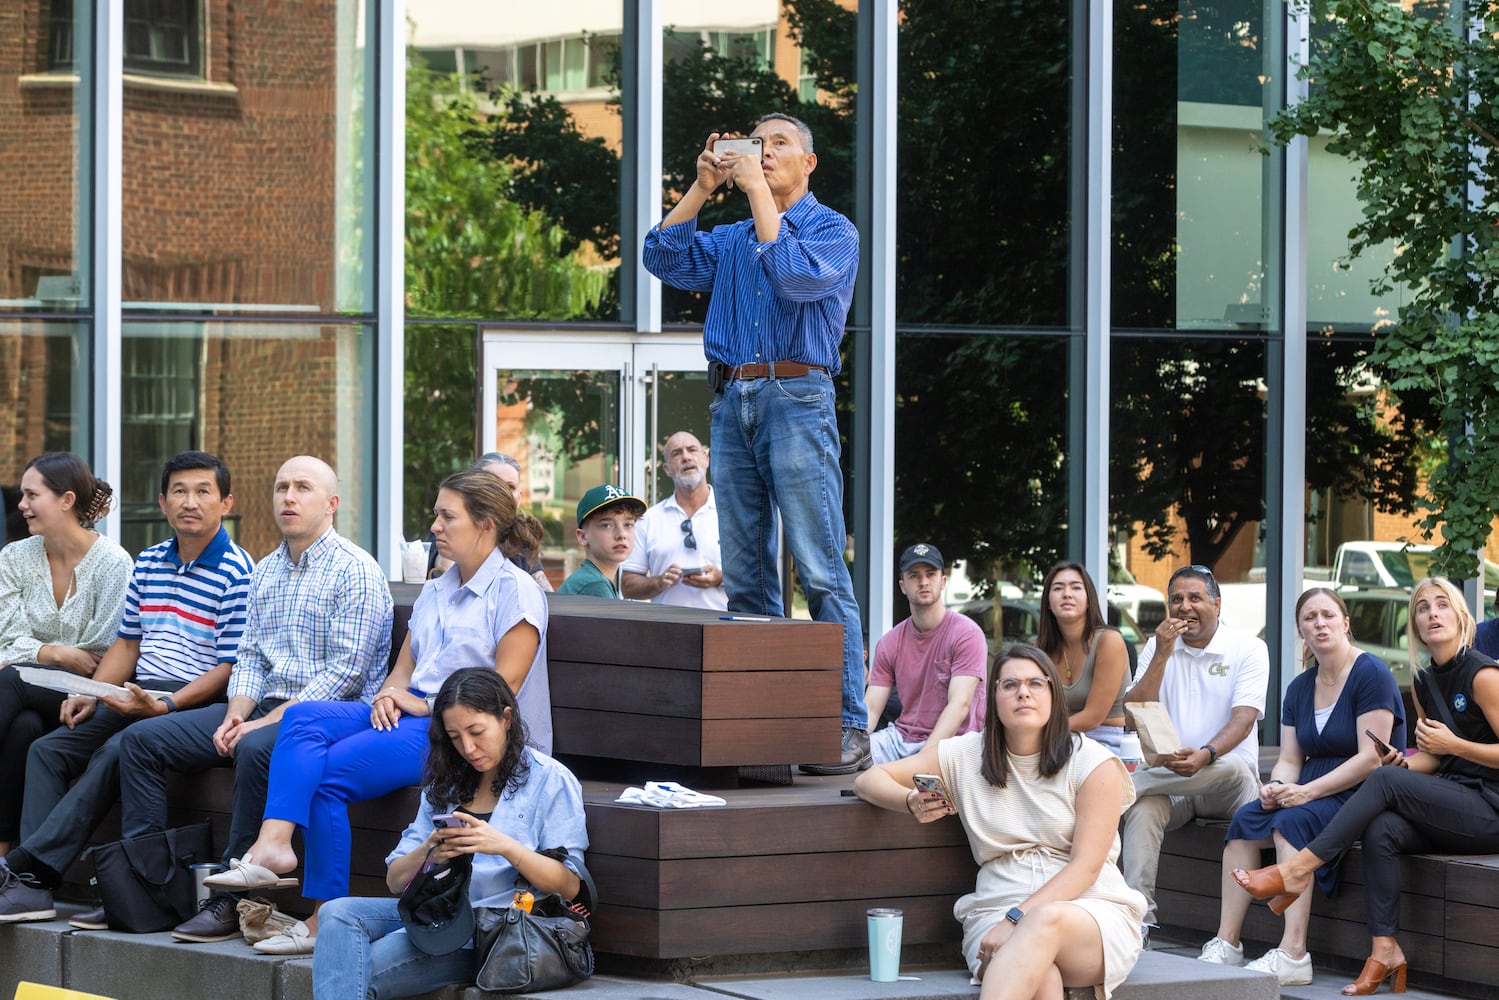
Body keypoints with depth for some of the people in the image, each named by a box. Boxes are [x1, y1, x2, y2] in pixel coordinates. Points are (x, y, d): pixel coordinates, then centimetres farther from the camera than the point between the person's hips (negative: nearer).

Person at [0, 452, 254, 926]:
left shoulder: (236, 573, -7)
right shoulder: (148, 563, 16)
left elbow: (231, 668, -12)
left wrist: (165, 704, -24)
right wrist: (92, 695, 2)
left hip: (194, 701, -8)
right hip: (137, 695, 8)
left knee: (113, 754, -31)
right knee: (47, 750, -10)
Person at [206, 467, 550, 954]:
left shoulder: (515, 591, -3)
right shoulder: (435, 592, 24)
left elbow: (504, 686, -11)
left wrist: (426, 705, -12)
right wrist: (390, 695, -2)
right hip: (411, 716, 8)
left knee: (330, 771, -24)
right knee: (304, 719, -17)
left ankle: (327, 920, -20)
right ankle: (273, 843, -37)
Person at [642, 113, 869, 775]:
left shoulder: (833, 231, 4)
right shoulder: (730, 240, 22)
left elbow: (795, 276, -15)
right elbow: (664, 259, 11)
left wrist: (759, 192, -10)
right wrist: (703, 186, 7)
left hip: (796, 401, -6)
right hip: (732, 403, 7)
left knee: (821, 572, -11)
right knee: (745, 577, 5)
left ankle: (849, 726, -13)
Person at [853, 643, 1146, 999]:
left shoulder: (1094, 763, 2)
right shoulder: (964, 755, 11)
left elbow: (1085, 866, -5)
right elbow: (867, 781, 15)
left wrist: (1018, 919, -20)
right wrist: (911, 803, -10)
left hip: (1093, 913, -1)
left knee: (1047, 921, -41)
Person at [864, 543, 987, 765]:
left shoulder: (966, 633, -7)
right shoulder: (889, 644, 11)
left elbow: (960, 705, -17)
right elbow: (870, 708, 7)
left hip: (951, 740, -5)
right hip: (901, 737, 5)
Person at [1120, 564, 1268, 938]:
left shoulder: (1248, 649, 0)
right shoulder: (1157, 647, 11)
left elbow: (1243, 718, -14)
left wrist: (1206, 755, -33)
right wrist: (1162, 656, -11)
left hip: (1226, 785, -2)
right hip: (1168, 780, 2)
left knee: (1232, 768, -37)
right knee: (1142, 805, -31)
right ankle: (1138, 918, -37)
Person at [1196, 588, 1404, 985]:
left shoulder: (1371, 673, -10)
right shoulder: (1299, 688, 14)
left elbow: (1372, 758, -18)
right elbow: (1289, 760, 12)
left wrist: (1308, 791, -24)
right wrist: (1277, 787, -13)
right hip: (1314, 792, 7)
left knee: (1293, 822, -32)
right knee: (1246, 819, -18)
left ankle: (1293, 956, -41)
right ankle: (1226, 944, -24)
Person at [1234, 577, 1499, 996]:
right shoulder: (1424, 683, 17)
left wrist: (1453, 744, -16)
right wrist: (1404, 763, 0)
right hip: (1450, 804, 7)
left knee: (1385, 781, -26)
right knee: (1380, 830, -25)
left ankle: (1298, 869, -25)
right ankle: (1384, 952, -28)